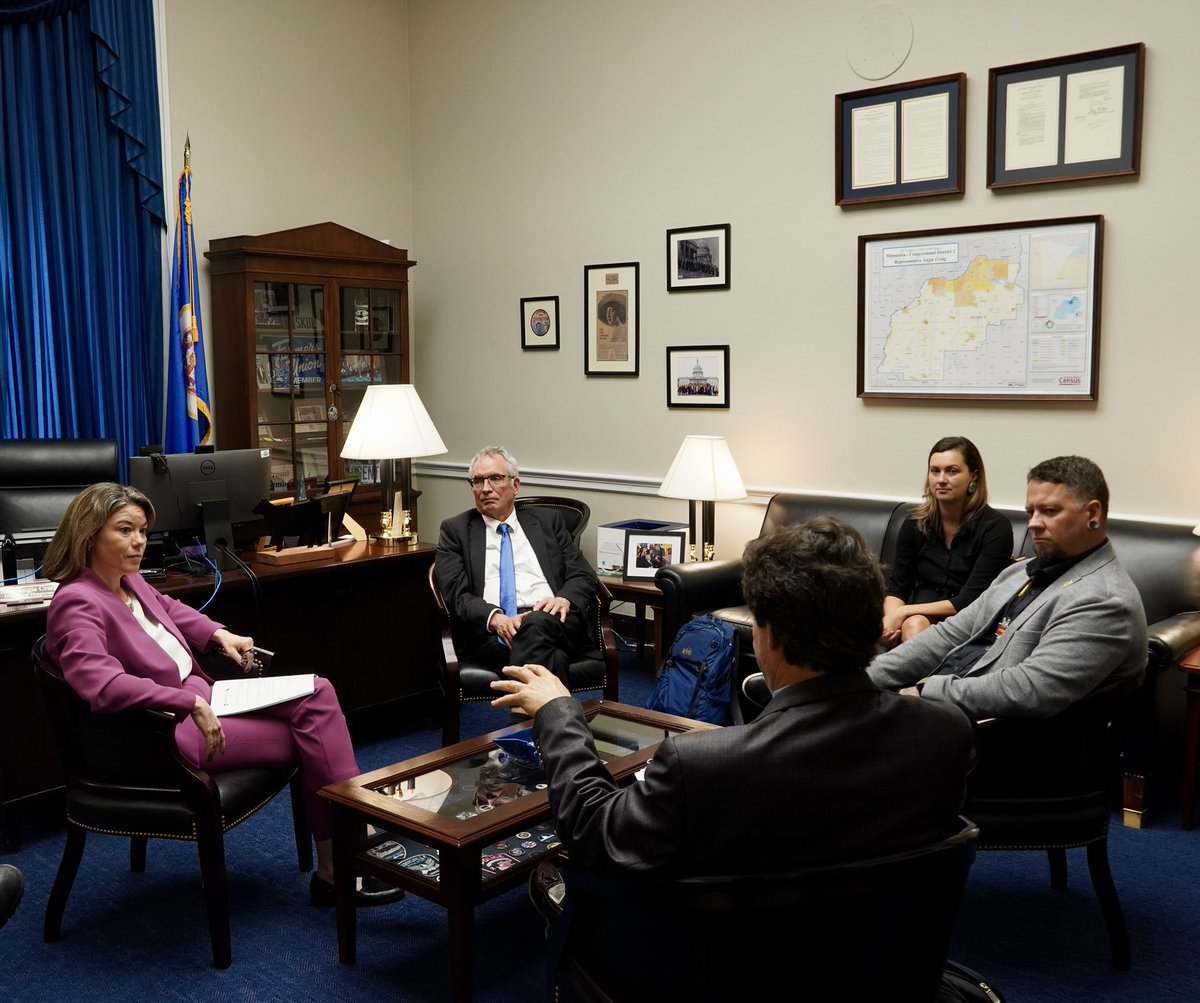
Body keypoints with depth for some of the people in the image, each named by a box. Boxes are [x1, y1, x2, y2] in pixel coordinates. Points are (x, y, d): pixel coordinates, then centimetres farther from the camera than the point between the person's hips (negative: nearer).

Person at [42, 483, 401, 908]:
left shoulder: (128, 581, 9)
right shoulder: (77, 604, -18)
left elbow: (169, 609, 32)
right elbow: (104, 685, -34)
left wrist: (218, 635, 15)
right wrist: (192, 705, -33)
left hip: (200, 698, 9)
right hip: (167, 734, -9)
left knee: (317, 693, -10)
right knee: (312, 739, -13)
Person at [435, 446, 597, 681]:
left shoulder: (548, 522, 22)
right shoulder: (455, 530, 17)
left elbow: (584, 576, 15)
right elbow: (456, 595, 4)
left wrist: (565, 600, -10)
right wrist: (494, 617, -17)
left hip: (553, 621, 2)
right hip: (489, 631, -2)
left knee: (536, 625, -37)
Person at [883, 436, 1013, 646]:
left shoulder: (994, 528, -7)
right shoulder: (915, 523, 5)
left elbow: (970, 601, -13)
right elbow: (896, 588, 6)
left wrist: (905, 612, -18)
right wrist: (892, 618, -18)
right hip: (922, 618, 4)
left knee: (914, 624, -33)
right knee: (914, 625, -32)